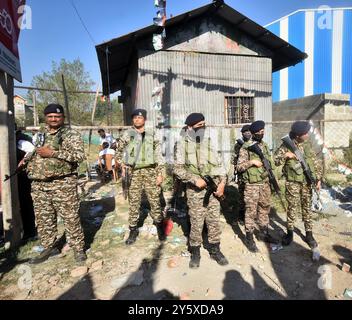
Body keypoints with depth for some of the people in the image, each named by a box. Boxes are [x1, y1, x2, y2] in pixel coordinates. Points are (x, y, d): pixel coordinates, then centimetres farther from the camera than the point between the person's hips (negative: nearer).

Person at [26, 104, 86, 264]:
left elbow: (79, 155, -19)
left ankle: (78, 248, 13)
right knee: (43, 219, 14)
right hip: (39, 185, 6)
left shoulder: (71, 135, -4)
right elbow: (30, 154, 31)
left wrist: (52, 153, -20)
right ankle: (49, 247, 30)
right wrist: (28, 164, 13)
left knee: (70, 217, -1)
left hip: (62, 183, -6)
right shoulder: (38, 135, 16)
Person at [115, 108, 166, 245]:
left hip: (150, 171, 1)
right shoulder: (127, 134, 3)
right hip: (134, 172, 0)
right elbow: (118, 152, 10)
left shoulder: (152, 135, 6)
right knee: (134, 202, 5)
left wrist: (160, 173, -1)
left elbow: (158, 155, 4)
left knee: (155, 201, 6)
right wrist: (122, 167, -3)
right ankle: (133, 230, 19)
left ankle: (160, 227, 24)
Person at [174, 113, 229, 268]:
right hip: (195, 191, -4)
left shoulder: (208, 142, 8)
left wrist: (222, 182, -2)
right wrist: (195, 179, -17)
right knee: (196, 223, 5)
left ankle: (215, 250, 29)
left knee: (214, 222, 11)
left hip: (213, 189, 4)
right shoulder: (182, 144, -4)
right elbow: (178, 168, -8)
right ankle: (195, 253, 24)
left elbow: (218, 164, 10)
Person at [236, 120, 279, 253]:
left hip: (265, 183, 6)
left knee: (264, 209, 16)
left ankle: (264, 233, 32)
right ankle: (249, 238, 11)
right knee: (251, 211, 0)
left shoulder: (265, 146, 10)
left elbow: (271, 162, 16)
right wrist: (252, 162, -22)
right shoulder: (245, 148, -9)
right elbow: (239, 167, -11)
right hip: (252, 185, -6)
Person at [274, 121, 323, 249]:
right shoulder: (286, 145, -7)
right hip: (293, 182, -3)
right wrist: (285, 155, -22)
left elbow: (316, 163, 9)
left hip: (307, 182, 3)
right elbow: (275, 161, -6)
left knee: (307, 207, 11)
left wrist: (319, 179, 3)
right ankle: (290, 233, 20)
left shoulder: (308, 145, 5)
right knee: (292, 207, 4)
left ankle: (309, 234, 23)